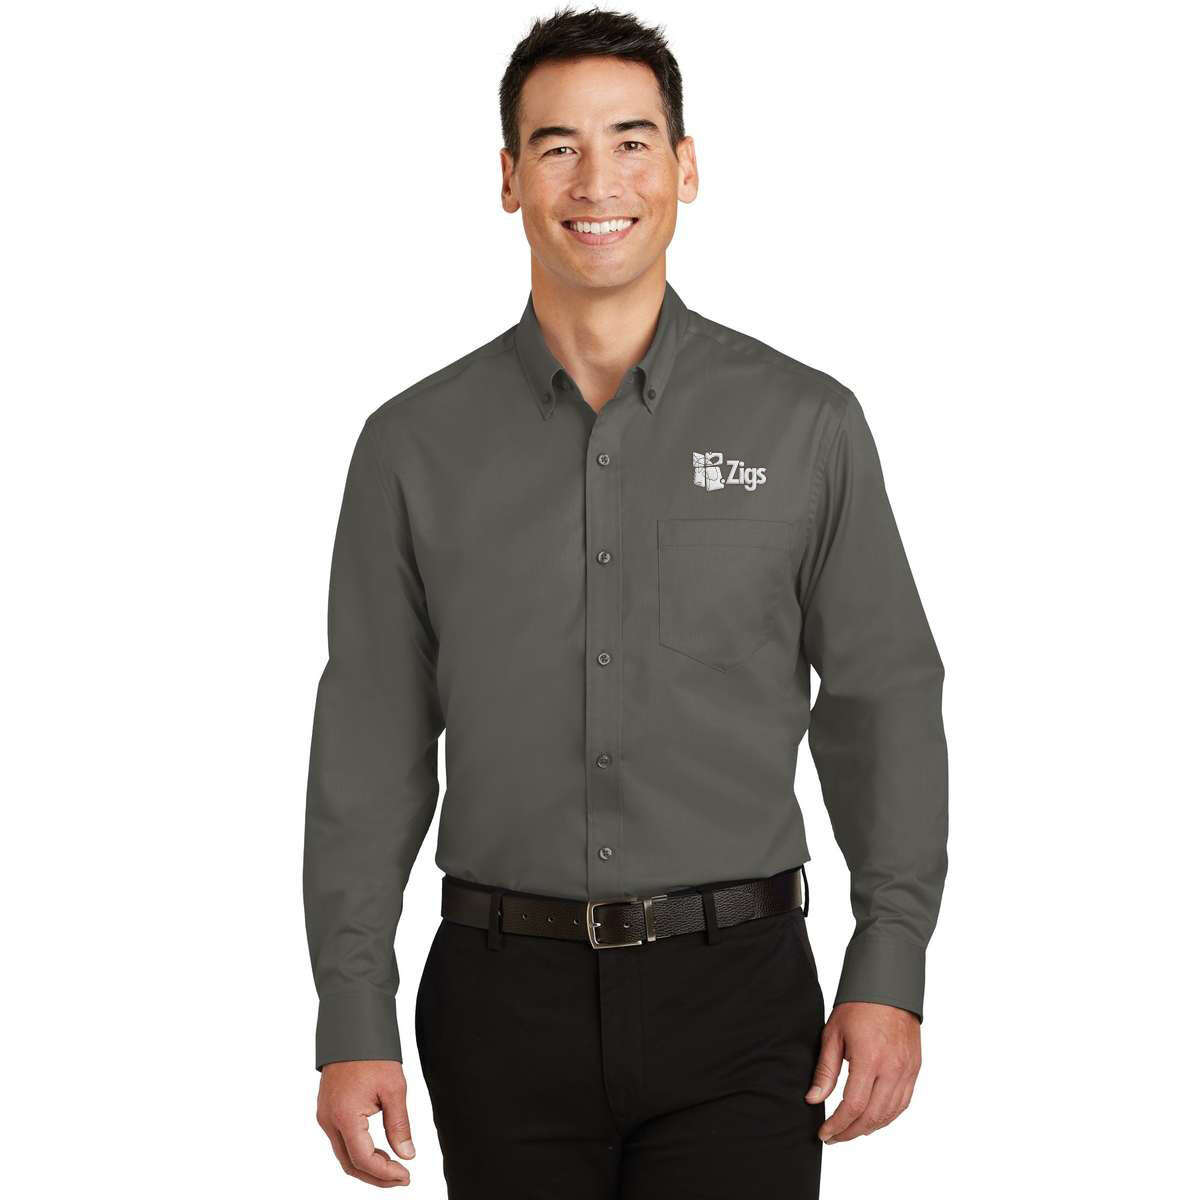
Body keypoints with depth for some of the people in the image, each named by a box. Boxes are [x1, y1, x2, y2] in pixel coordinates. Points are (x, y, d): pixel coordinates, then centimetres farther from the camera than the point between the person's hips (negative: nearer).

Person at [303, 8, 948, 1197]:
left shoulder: (805, 424, 2)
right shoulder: (416, 444, 4)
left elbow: (883, 699, 4)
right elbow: (371, 745, 4)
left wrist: (889, 970, -3)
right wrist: (352, 1026, -1)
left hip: (737, 1003, -1)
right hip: (506, 1005, 1)